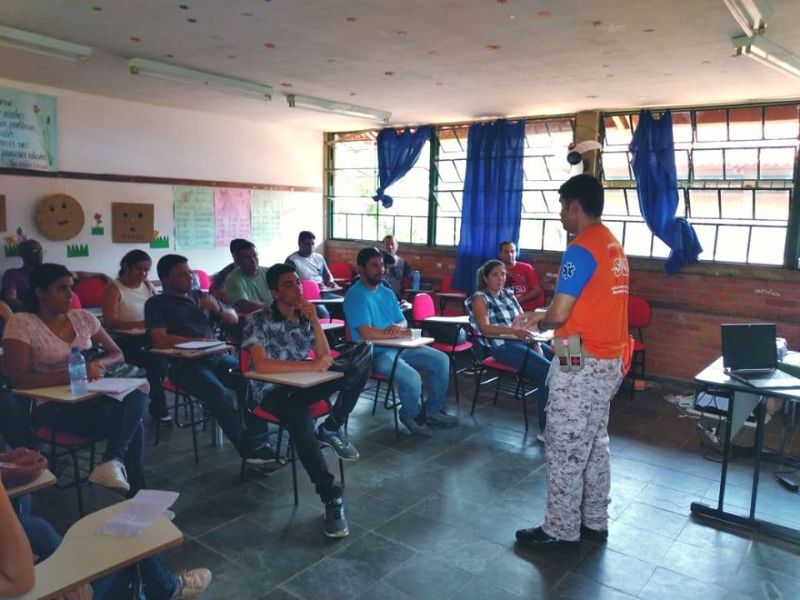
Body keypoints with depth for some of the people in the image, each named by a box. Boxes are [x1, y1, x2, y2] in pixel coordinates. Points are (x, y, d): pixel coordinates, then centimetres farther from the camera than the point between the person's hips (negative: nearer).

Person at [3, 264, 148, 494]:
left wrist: (99, 364, -11)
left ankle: (114, 459, -32)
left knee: (137, 394, -30)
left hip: (91, 396, 5)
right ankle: (135, 490, -15)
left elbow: (117, 354, 14)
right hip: (52, 407, -5)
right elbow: (19, 380, -16)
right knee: (134, 425, -29)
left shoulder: (83, 317, 9)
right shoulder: (21, 323, -6)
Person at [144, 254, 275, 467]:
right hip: (184, 364, -4)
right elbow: (160, 340, -9)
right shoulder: (156, 304, 6)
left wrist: (218, 309, 1)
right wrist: (199, 341, -10)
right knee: (220, 395, -32)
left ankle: (258, 442, -22)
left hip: (216, 357, 5)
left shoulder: (201, 296, 20)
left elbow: (234, 319, 23)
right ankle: (250, 449, -23)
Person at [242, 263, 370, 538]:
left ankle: (332, 428, -6)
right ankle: (331, 497, -35)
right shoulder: (259, 321, -9)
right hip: (273, 390, -5)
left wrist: (315, 321, -11)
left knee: (362, 361, -13)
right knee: (299, 417, -41)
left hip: (303, 384, 6)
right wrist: (311, 365, -24)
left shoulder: (305, 317, 7)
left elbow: (325, 358, 1)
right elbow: (261, 365, -23)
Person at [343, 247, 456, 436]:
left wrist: (398, 326, -13)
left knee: (441, 360, 2)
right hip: (374, 353, -9)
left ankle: (433, 410, 18)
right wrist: (398, 334, -13)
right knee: (412, 379, -29)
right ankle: (411, 415, 4)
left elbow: (403, 322, 13)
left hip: (399, 347, 9)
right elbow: (366, 333, -24)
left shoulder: (387, 293, 13)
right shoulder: (355, 295, -14)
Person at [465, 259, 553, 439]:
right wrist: (513, 330, -28)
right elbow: (485, 328, -15)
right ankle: (545, 429, -19)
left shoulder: (509, 294, 19)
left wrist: (535, 340, -3)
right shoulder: (480, 298, 0)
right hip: (502, 346, -6)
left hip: (522, 341, 7)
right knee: (547, 370, -25)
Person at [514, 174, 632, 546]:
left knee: (565, 448, 2)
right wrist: (542, 317, 18)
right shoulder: (613, 247, 12)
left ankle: (560, 529, 14)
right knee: (595, 444, 17)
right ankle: (594, 523, 28)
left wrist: (540, 323, 1)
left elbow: (560, 313, -20)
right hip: (609, 362, 9)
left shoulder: (581, 250, -17)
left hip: (580, 364, -9)